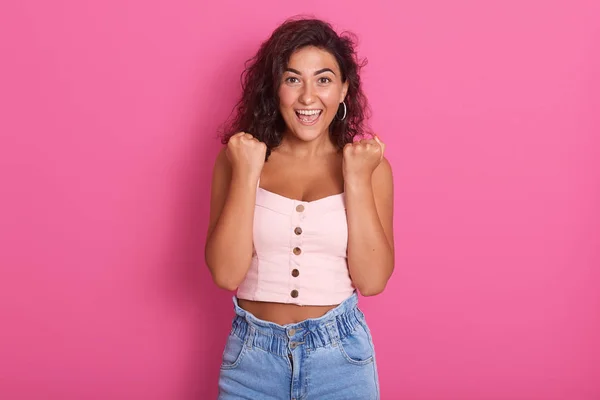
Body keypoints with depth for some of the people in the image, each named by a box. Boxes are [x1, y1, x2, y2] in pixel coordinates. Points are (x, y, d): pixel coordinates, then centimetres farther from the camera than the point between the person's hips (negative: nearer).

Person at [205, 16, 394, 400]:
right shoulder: (238, 158, -4)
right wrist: (246, 174, -17)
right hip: (253, 354, 0)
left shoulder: (369, 164, -4)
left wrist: (357, 179, -16)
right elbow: (226, 274, -11)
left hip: (340, 356, 0)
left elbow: (372, 280, -11)